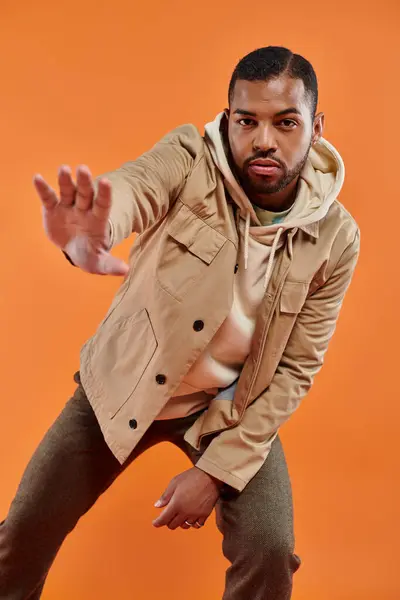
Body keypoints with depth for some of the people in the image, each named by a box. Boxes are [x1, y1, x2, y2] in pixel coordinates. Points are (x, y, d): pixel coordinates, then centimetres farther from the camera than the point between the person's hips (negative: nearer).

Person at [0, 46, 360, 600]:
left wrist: (217, 470, -16)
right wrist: (87, 238, -68)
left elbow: (295, 369, -11)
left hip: (231, 404, 0)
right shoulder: (189, 158, -20)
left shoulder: (335, 239, -16)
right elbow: (128, 188, -42)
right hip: (123, 384, 0)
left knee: (269, 553, -13)